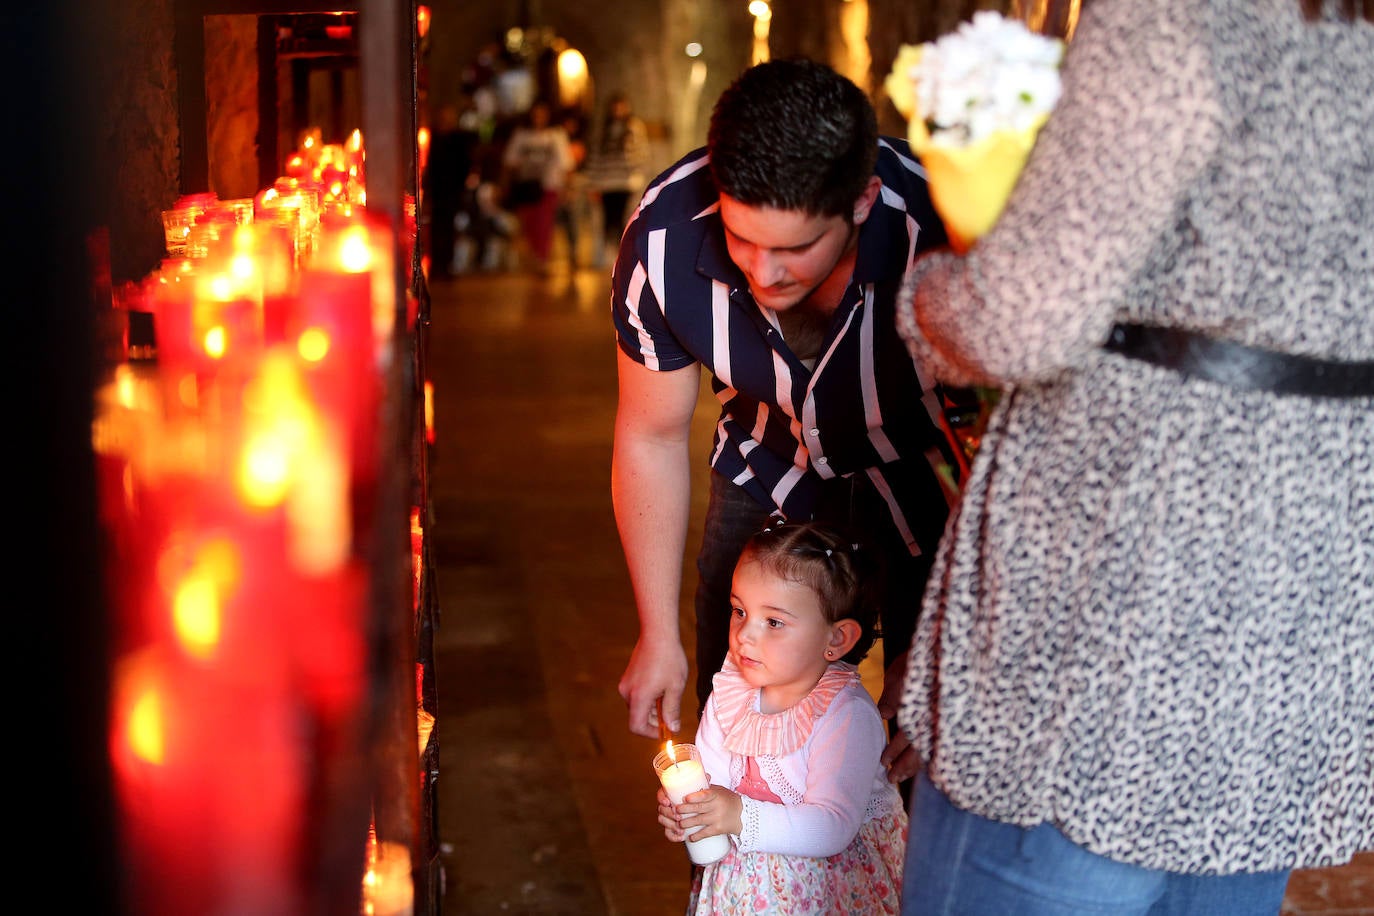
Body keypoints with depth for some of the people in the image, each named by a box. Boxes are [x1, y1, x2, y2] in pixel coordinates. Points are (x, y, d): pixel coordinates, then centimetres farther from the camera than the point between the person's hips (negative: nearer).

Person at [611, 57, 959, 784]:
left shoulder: (940, 239, -38)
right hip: (774, 470, 3)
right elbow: (652, 437, -10)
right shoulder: (664, 238, -27)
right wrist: (659, 634, -6)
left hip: (928, 473, -2)